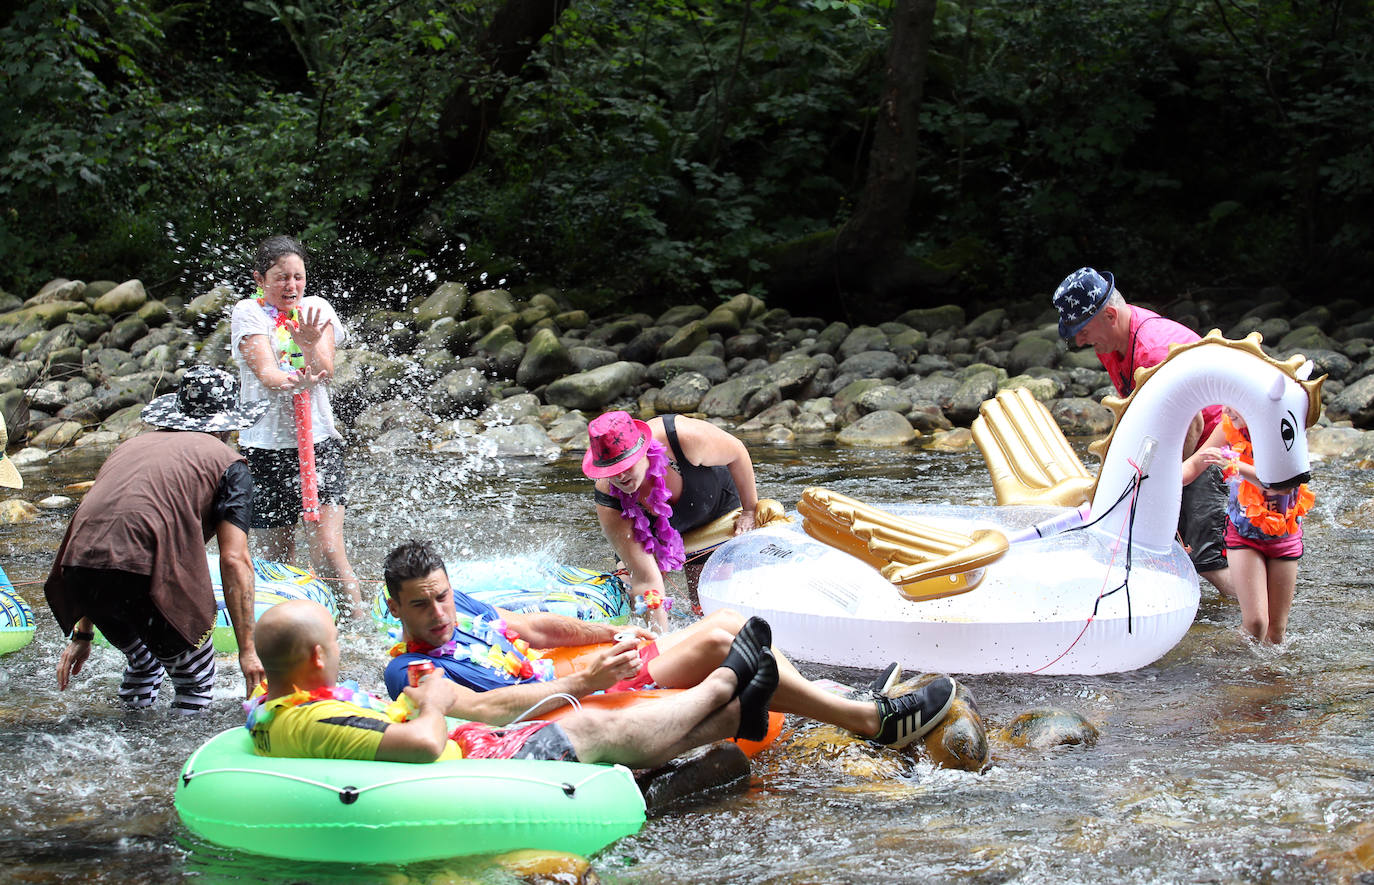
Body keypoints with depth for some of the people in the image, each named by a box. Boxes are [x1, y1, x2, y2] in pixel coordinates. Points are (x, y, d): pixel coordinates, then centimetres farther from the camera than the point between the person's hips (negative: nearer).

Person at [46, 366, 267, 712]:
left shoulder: (129, 447, 32)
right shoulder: (227, 462, 14)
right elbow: (233, 559, 3)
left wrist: (82, 634, 37)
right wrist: (247, 650, 4)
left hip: (78, 570, 6)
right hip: (146, 577, -6)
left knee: (143, 663, 31)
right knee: (196, 682, 14)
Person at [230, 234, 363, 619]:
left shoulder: (316, 308, 8)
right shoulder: (249, 312, 0)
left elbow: (325, 369, -6)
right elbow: (265, 372, -15)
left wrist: (308, 343, -27)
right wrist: (293, 382, -37)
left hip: (319, 441, 1)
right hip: (266, 445, -1)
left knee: (327, 548, -11)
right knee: (277, 555, 3)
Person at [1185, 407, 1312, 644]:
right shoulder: (1230, 426, -13)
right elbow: (1194, 464, -7)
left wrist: (1233, 465, -49)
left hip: (1284, 535, 0)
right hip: (1243, 533, 0)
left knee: (1276, 631, 6)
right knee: (1254, 622, -15)